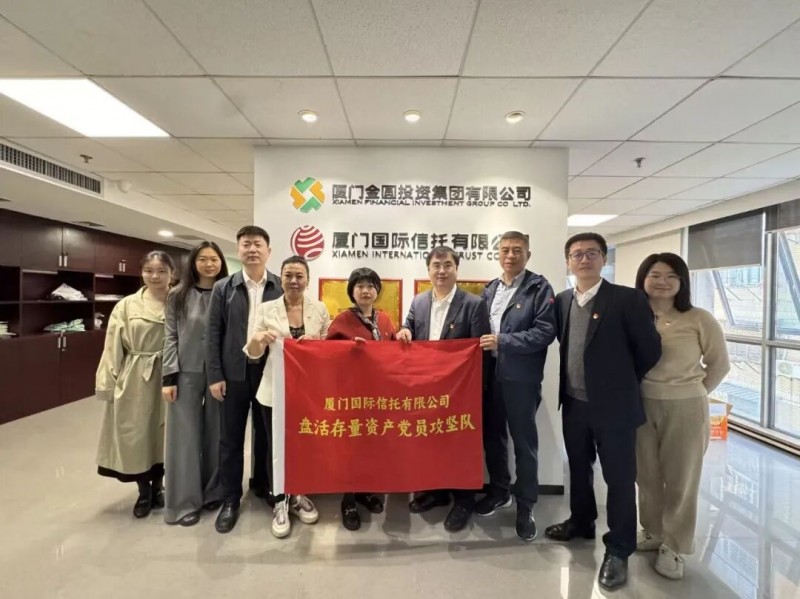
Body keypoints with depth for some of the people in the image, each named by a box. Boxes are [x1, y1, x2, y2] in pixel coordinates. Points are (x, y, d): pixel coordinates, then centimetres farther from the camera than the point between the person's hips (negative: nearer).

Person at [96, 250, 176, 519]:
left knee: (163, 435, 11)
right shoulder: (127, 306, 0)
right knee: (135, 435, 6)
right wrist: (108, 383, -1)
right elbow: (113, 348, 1)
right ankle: (144, 491, 28)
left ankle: (158, 486, 33)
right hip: (134, 380, 1)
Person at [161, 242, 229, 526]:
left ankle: (213, 492, 28)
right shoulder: (177, 296, 3)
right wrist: (169, 376, -5)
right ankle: (184, 501, 20)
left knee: (216, 434, 10)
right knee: (185, 435, 6)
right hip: (187, 374, 0)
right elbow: (171, 338, 2)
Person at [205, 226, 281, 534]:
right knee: (230, 439, 10)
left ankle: (264, 487, 35)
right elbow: (213, 333, 1)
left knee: (267, 434, 14)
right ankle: (230, 499, 26)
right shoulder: (223, 288, 2)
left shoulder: (283, 287, -1)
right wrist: (214, 375, -4)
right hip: (234, 374, 1)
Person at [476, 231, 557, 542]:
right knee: (492, 436, 16)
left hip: (522, 378, -5)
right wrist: (483, 344, -2)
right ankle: (499, 491, 37)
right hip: (490, 374, 5)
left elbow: (546, 331, -15)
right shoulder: (489, 289, 12)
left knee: (524, 442, 8)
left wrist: (503, 341, -18)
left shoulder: (540, 287, -6)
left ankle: (526, 506, 25)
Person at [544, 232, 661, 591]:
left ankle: (618, 550, 28)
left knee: (619, 478, 10)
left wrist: (622, 383, 2)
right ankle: (581, 522, 44)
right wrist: (572, 384, 8)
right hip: (574, 403, 5)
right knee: (578, 469, 21)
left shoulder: (628, 299, -13)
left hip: (613, 405, -5)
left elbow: (650, 350, -8)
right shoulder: (562, 301, 3)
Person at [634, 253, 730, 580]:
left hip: (685, 409, -2)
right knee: (647, 476, 15)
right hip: (641, 407, 2)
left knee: (680, 479, 12)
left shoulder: (699, 319, -9)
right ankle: (653, 533, 37)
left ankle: (673, 546, 31)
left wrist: (694, 392, 5)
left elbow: (720, 364, 3)